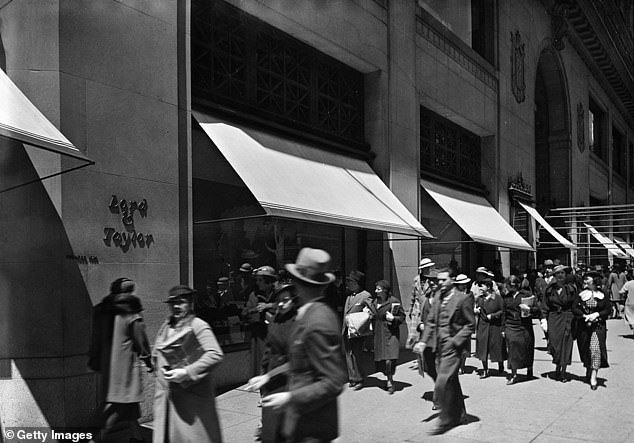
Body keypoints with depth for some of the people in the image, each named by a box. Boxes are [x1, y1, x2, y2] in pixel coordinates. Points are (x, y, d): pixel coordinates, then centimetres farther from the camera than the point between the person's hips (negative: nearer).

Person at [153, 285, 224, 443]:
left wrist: (186, 372, -24)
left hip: (191, 393, -6)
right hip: (166, 392, 6)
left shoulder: (198, 326, -11)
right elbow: (157, 356, 23)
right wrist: (162, 369, 6)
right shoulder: (165, 326, 10)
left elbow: (215, 355, -23)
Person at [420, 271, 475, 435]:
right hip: (439, 346, 7)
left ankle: (445, 421, 4)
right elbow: (431, 321, 12)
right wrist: (424, 340, 2)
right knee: (451, 383, 18)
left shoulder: (463, 298, -10)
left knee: (442, 384, -10)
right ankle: (459, 414, 35)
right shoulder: (437, 297, 8)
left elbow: (470, 325, -7)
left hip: (453, 346, -6)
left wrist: (455, 341, -15)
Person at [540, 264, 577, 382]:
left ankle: (563, 372, 8)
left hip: (567, 319, -1)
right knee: (554, 343, -2)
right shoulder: (550, 289, 5)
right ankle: (557, 367, 20)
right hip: (553, 318, 1)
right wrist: (544, 319, -1)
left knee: (566, 345, -1)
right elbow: (545, 306, 7)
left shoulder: (571, 288, 1)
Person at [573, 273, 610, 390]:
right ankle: (589, 372, 32)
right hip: (584, 326, 2)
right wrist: (585, 316, -16)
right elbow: (574, 308, -1)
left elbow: (608, 309, 2)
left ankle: (593, 377, -13)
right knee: (586, 350, 9)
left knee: (595, 349, -14)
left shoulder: (602, 295, 3)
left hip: (598, 326, -2)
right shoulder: (581, 294, 4)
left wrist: (596, 314, -13)